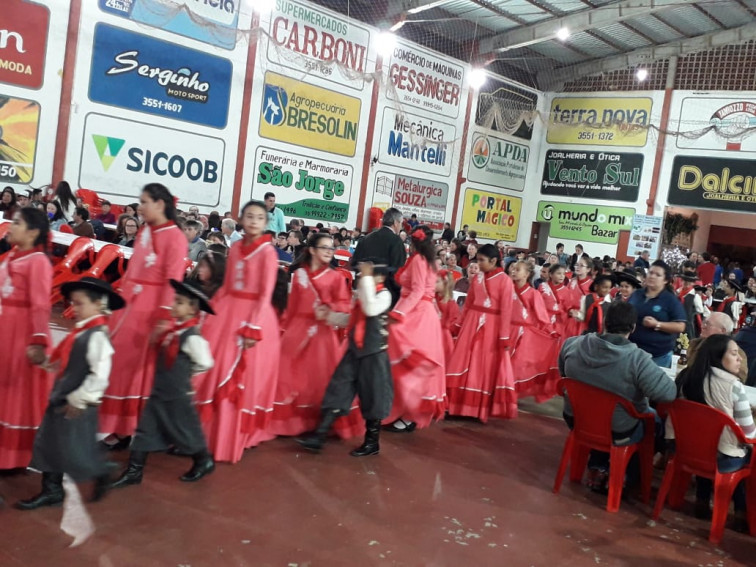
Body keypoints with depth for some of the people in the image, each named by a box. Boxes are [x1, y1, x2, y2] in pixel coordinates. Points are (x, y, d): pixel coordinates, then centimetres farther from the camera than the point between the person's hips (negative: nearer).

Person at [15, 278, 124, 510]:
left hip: (78, 405, -9)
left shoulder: (97, 336, -20)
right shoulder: (79, 332, 8)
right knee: (47, 444, 14)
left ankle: (102, 476, 27)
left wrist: (79, 399, -21)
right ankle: (52, 491, 28)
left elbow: (100, 375, -25)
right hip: (60, 400, 9)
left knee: (75, 450, 2)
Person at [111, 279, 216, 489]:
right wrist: (157, 334, 4)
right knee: (145, 430, 9)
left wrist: (185, 372, -8)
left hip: (178, 396, -8)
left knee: (186, 431, 10)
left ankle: (204, 462, 33)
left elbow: (205, 362, -21)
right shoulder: (173, 330, 3)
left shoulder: (192, 337, -23)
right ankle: (134, 471, 19)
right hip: (159, 393, 8)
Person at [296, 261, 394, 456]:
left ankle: (372, 442, 20)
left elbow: (371, 310, -32)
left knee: (372, 397, 5)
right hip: (354, 351, 7)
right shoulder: (361, 293, 13)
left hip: (374, 354, -7)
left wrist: (367, 279, -29)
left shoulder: (384, 294, -11)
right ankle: (319, 436, 7)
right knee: (337, 391, 4)